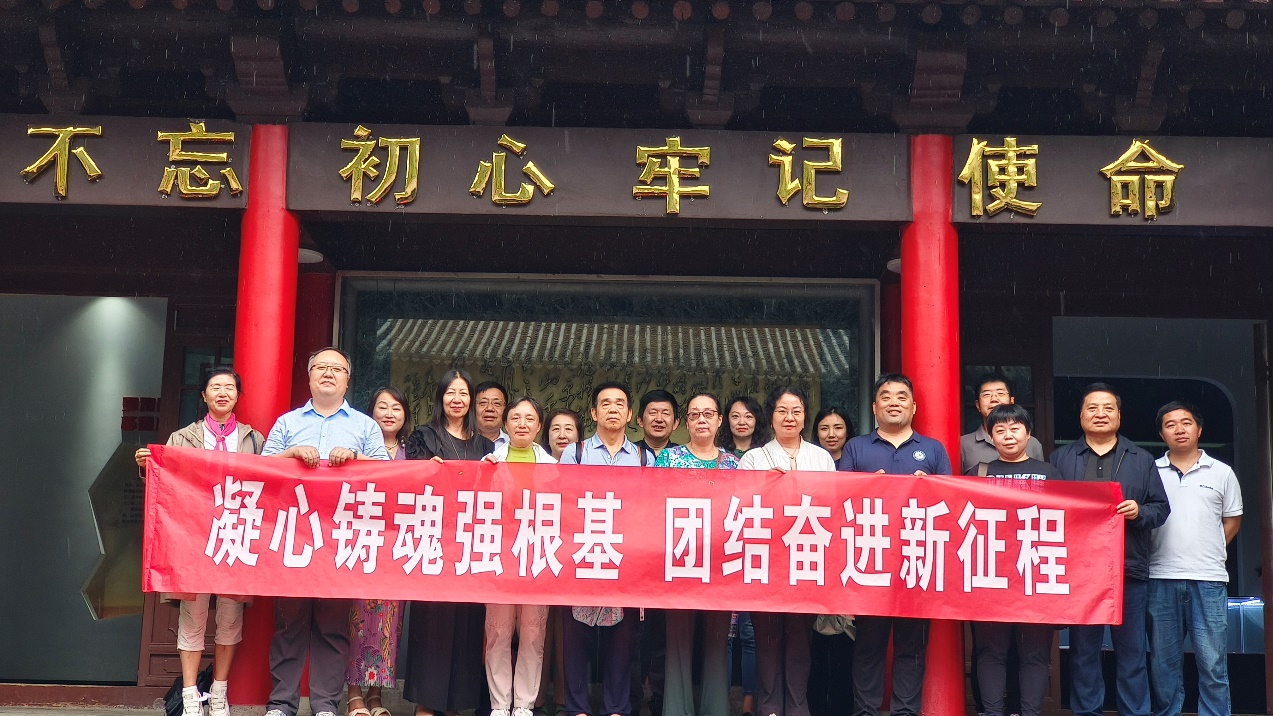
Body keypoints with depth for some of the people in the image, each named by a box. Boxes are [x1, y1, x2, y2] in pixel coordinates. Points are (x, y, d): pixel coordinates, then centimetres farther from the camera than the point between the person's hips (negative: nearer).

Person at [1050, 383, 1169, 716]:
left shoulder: (1142, 460, 12)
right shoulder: (1060, 459, 10)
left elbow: (1161, 508, 9)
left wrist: (1139, 512, -11)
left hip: (1129, 571, 0)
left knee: (1132, 651, 4)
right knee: (1083, 651, 5)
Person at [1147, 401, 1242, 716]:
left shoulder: (1221, 473, 8)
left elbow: (1232, 521, 13)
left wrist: (1208, 553, 4)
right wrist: (1167, 552, 0)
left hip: (1208, 580, -1)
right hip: (1161, 579, 1)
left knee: (1213, 663, -1)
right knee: (1164, 661, 8)